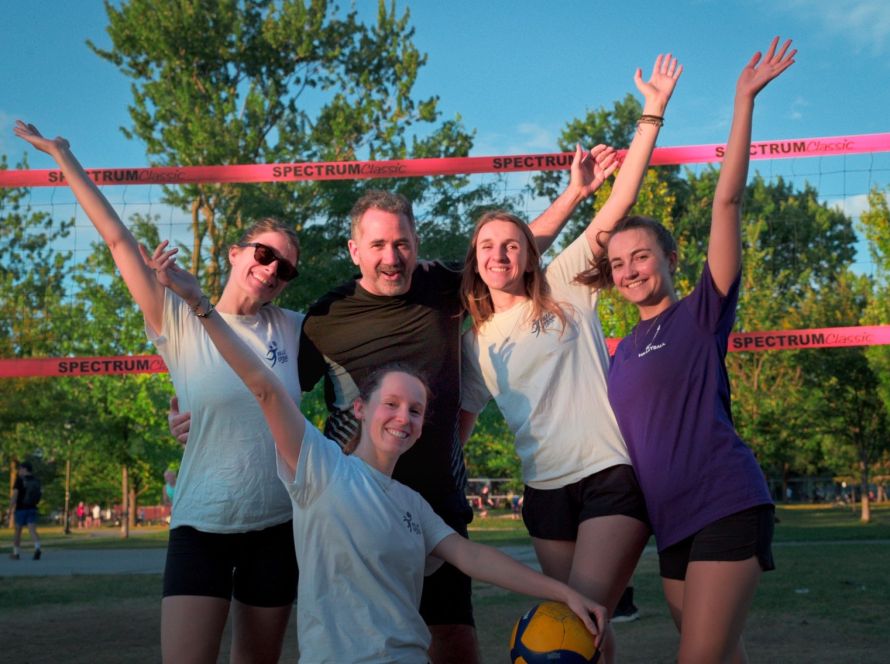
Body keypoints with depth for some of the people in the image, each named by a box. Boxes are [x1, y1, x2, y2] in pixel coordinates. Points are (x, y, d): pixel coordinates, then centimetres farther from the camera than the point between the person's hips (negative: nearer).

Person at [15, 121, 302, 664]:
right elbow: (119, 239, -6)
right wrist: (65, 159, -7)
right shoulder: (181, 324, -4)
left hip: (278, 524, 3)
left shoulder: (293, 329, 4)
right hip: (202, 524, -2)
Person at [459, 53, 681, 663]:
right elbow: (461, 417, 21)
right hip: (547, 492, 5)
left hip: (613, 474, -5)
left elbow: (618, 206, -5)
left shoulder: (566, 288, 2)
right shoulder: (475, 341, 13)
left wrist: (652, 115, -8)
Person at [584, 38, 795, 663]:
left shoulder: (703, 312, -1)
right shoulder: (623, 352, 16)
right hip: (672, 521, 7)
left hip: (727, 507, -7)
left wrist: (744, 100, -14)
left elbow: (727, 200, -9)